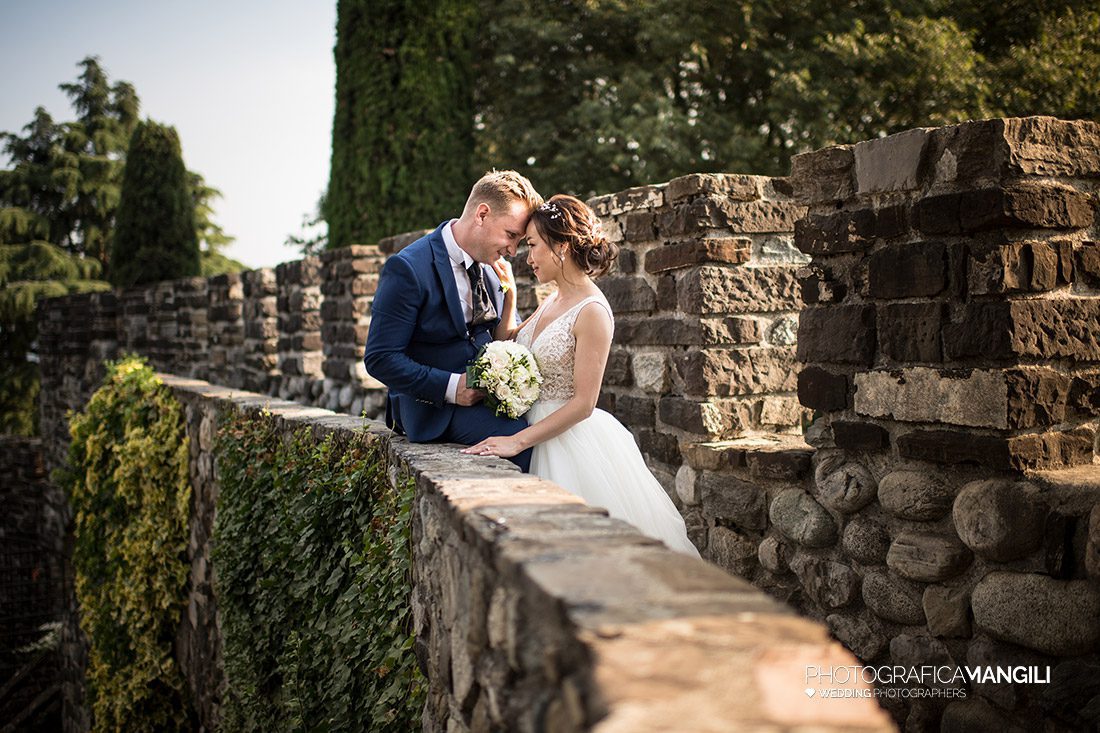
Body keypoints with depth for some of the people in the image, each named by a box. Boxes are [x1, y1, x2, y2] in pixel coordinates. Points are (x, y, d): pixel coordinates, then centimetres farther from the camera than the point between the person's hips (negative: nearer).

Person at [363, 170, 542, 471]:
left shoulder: (492, 268, 9)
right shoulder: (408, 268, -14)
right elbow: (379, 358, -15)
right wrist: (451, 387, -22)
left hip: (487, 392, 7)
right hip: (436, 407, -7)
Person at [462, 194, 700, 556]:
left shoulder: (592, 311, -18)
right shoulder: (553, 300, 8)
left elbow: (583, 403, -21)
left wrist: (517, 441, -23)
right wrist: (508, 293, 6)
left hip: (572, 442, -8)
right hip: (540, 436, 8)